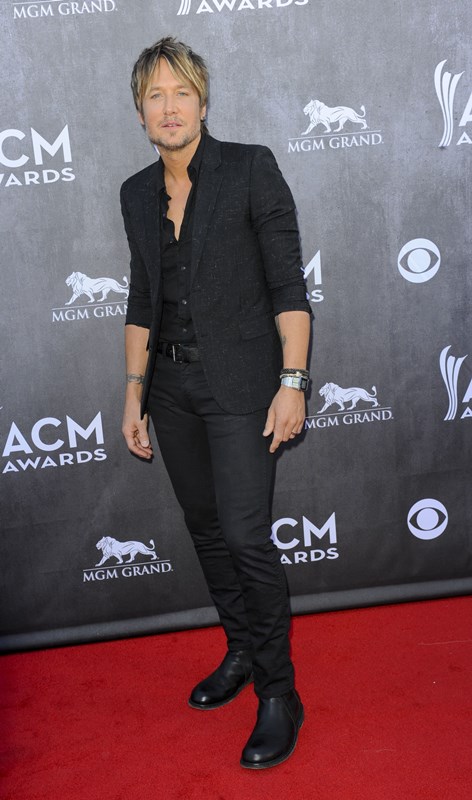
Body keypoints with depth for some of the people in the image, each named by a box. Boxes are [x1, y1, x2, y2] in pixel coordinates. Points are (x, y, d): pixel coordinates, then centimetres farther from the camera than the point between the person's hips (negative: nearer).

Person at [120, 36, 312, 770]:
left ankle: (279, 692, 9)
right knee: (206, 528, 14)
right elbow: (142, 299, 14)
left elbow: (288, 282, -9)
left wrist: (294, 380, -16)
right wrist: (135, 391, 11)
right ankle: (242, 653, 33)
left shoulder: (250, 168, -6)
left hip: (240, 384, -6)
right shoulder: (137, 193, 10)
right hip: (172, 387, 6)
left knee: (246, 535, -9)